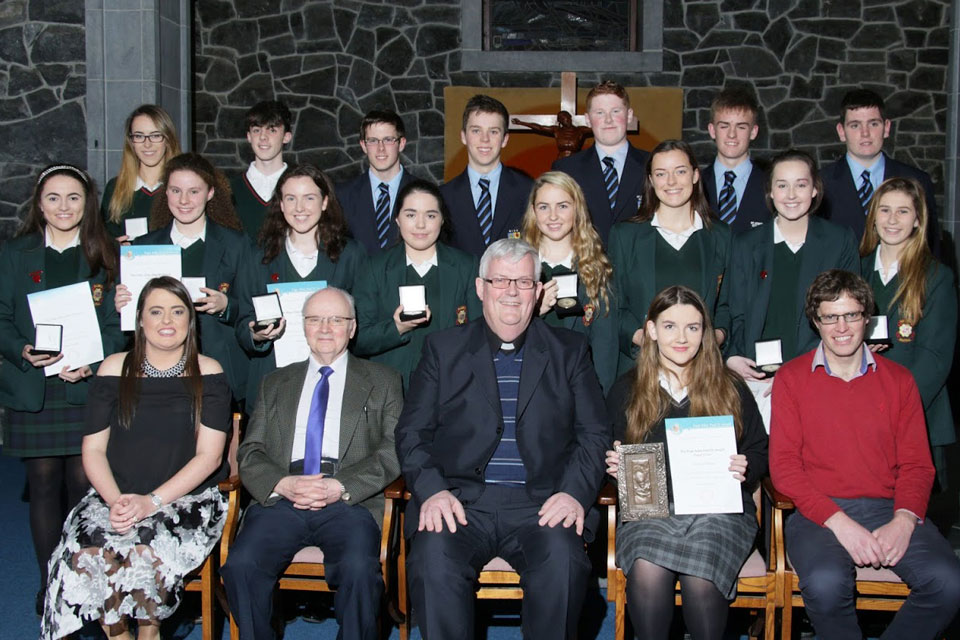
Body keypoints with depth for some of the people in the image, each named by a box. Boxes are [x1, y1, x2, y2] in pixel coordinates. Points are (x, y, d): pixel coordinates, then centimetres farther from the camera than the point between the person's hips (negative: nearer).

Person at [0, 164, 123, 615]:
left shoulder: (106, 256, 7)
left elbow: (118, 324, 3)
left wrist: (93, 365, -13)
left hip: (89, 389, -1)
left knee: (84, 485, -1)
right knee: (44, 485, 5)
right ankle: (50, 587, 15)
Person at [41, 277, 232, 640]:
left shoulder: (207, 374, 4)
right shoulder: (115, 370, 10)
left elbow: (209, 456, -3)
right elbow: (93, 450, 6)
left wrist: (152, 502, -15)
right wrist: (116, 500, -13)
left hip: (187, 499, -2)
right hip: (115, 497, 2)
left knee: (145, 554, -32)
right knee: (84, 553, -29)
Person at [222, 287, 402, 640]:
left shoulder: (382, 381, 17)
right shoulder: (276, 383, 24)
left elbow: (394, 450, 4)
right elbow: (250, 452, 14)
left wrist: (342, 487, -12)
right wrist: (282, 484, -8)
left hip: (350, 503, -2)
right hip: (281, 500, 2)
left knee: (359, 568, -32)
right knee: (240, 565, -26)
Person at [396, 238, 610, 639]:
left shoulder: (569, 352, 15)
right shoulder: (443, 349, 14)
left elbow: (595, 434, 9)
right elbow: (412, 432, 8)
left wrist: (575, 492, -9)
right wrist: (431, 490, -10)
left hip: (540, 503, 0)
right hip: (461, 500, 0)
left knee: (563, 561, -31)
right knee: (433, 561, -31)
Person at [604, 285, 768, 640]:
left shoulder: (731, 389, 12)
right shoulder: (626, 391, 13)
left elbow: (759, 452, 15)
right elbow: (610, 456, 17)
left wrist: (745, 470, -6)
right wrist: (615, 466, -6)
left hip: (717, 507, 0)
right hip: (648, 507, 0)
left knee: (700, 579, -31)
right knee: (646, 571, -32)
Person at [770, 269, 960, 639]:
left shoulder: (898, 380, 14)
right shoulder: (791, 378, 7)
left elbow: (917, 463, 10)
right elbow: (783, 465, -1)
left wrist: (903, 521, -11)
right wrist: (839, 522, -14)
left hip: (888, 508, 3)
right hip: (818, 511, -2)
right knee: (826, 584, -34)